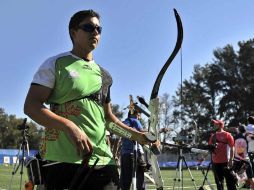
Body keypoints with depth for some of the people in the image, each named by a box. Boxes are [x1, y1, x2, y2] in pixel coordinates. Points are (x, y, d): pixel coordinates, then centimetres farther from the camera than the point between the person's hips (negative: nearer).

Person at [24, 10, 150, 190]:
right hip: (63, 161, -5)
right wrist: (69, 126, -20)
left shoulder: (103, 75, 21)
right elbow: (31, 106, -6)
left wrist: (134, 134, 14)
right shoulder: (55, 64, 4)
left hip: (102, 160, 5)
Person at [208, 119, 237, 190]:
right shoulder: (213, 136, 14)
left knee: (229, 180, -5)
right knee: (218, 181, 12)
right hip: (215, 162, 6)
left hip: (225, 162, -6)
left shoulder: (227, 135, -4)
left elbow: (232, 148, -7)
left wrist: (231, 160, -13)